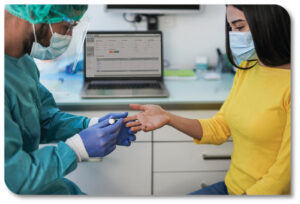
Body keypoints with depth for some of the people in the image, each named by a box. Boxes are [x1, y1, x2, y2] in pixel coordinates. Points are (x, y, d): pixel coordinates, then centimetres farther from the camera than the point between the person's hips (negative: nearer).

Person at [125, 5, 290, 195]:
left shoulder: (287, 83, -22)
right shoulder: (247, 68, 5)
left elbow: (283, 173, -20)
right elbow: (219, 128, 6)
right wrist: (168, 118, -6)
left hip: (261, 191, -7)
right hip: (230, 187, 7)